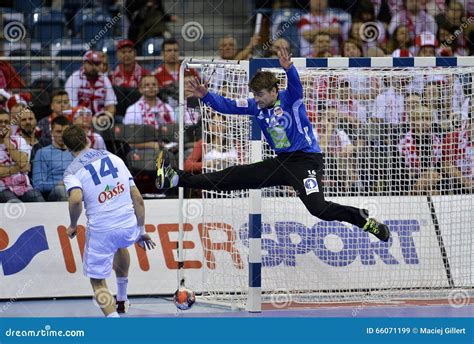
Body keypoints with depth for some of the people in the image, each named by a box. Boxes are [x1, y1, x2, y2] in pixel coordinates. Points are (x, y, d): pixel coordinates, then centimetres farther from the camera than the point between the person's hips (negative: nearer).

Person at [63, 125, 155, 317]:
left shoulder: (72, 171, -3)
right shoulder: (115, 159, 10)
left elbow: (76, 199, -25)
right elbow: (138, 199, 10)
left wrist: (73, 226, -6)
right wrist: (141, 231, 19)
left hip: (101, 231, -4)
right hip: (129, 228, 5)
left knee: (98, 281, 13)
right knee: (120, 244, 40)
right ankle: (122, 300, 50)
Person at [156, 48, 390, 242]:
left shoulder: (289, 100, -11)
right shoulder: (257, 107, 7)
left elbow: (295, 84, -32)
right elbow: (228, 106, 4)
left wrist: (288, 68, -53)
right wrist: (206, 96, -11)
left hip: (306, 161, -7)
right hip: (281, 162, 7)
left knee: (317, 207, -27)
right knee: (235, 177, 5)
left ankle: (364, 220, -13)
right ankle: (177, 180, 4)